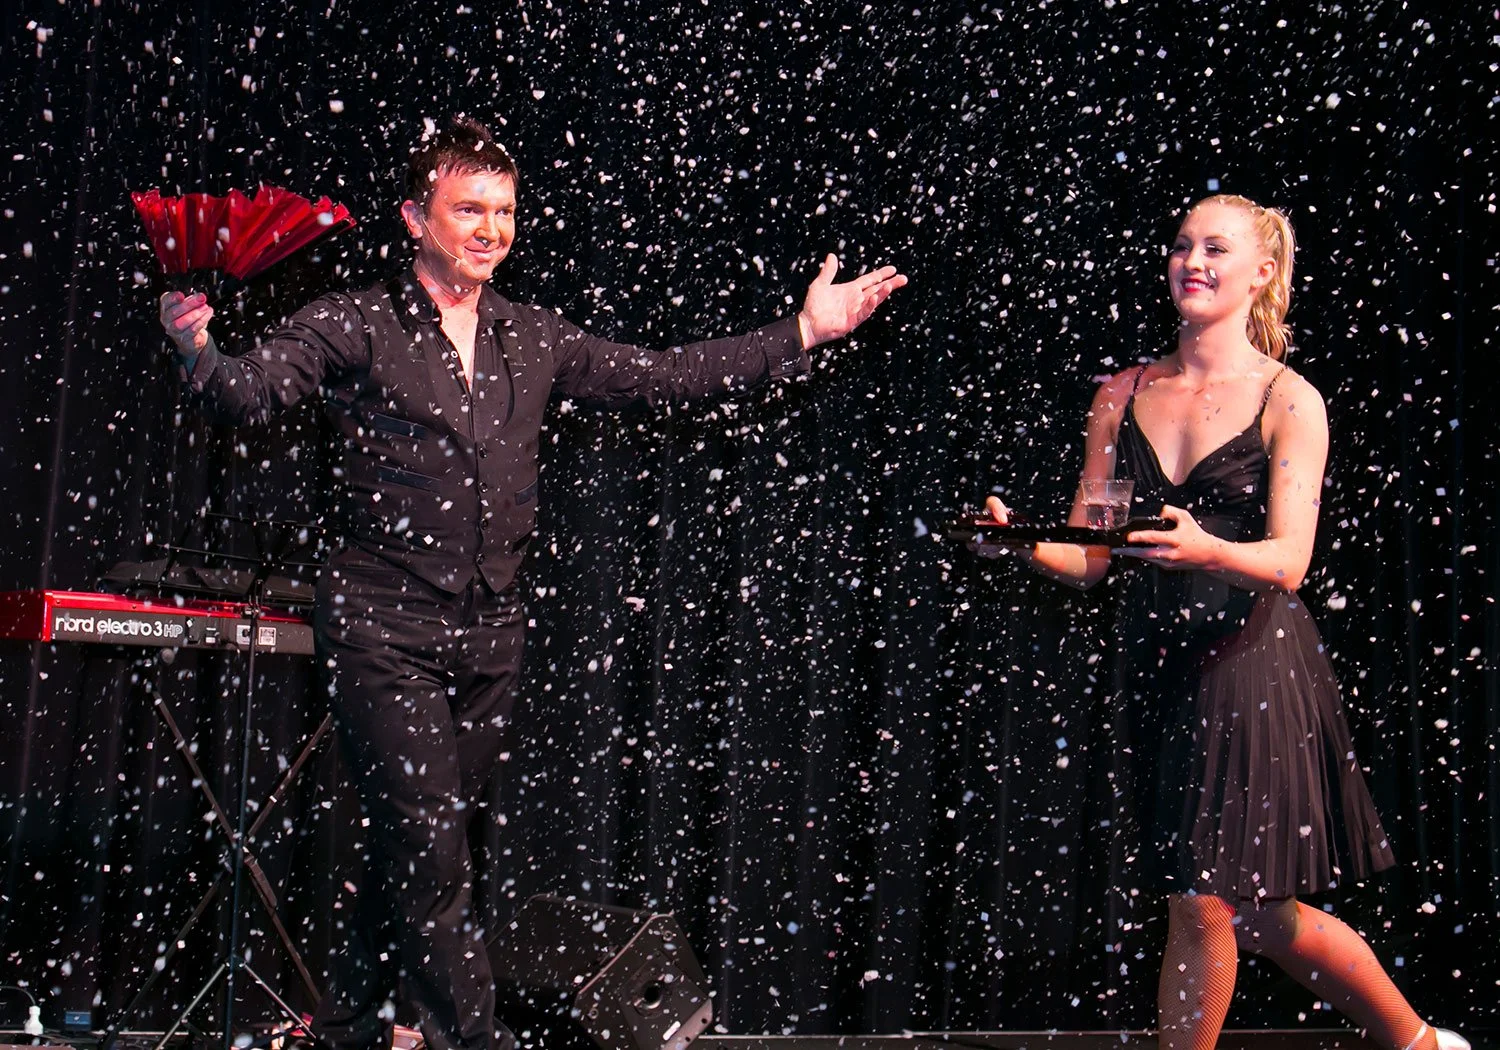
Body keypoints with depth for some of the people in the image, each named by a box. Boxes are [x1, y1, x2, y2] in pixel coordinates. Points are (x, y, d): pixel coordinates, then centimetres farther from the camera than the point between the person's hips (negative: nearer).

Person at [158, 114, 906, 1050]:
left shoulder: (536, 342, 11)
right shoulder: (354, 327, -3)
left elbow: (661, 377, 12)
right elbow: (254, 391, -16)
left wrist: (803, 333, 9)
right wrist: (200, 352, -40)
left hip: (490, 630, 5)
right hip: (387, 626, -5)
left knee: (429, 851, 12)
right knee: (428, 849, -9)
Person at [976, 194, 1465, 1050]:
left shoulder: (1289, 401, -2)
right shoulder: (1124, 396, 10)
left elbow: (1289, 559, -13)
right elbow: (1087, 559, 6)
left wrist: (1206, 551, -32)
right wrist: (1026, 543, -14)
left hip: (1250, 665, -4)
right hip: (1158, 661, 4)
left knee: (1211, 901, -6)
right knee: (1207, 904, 8)